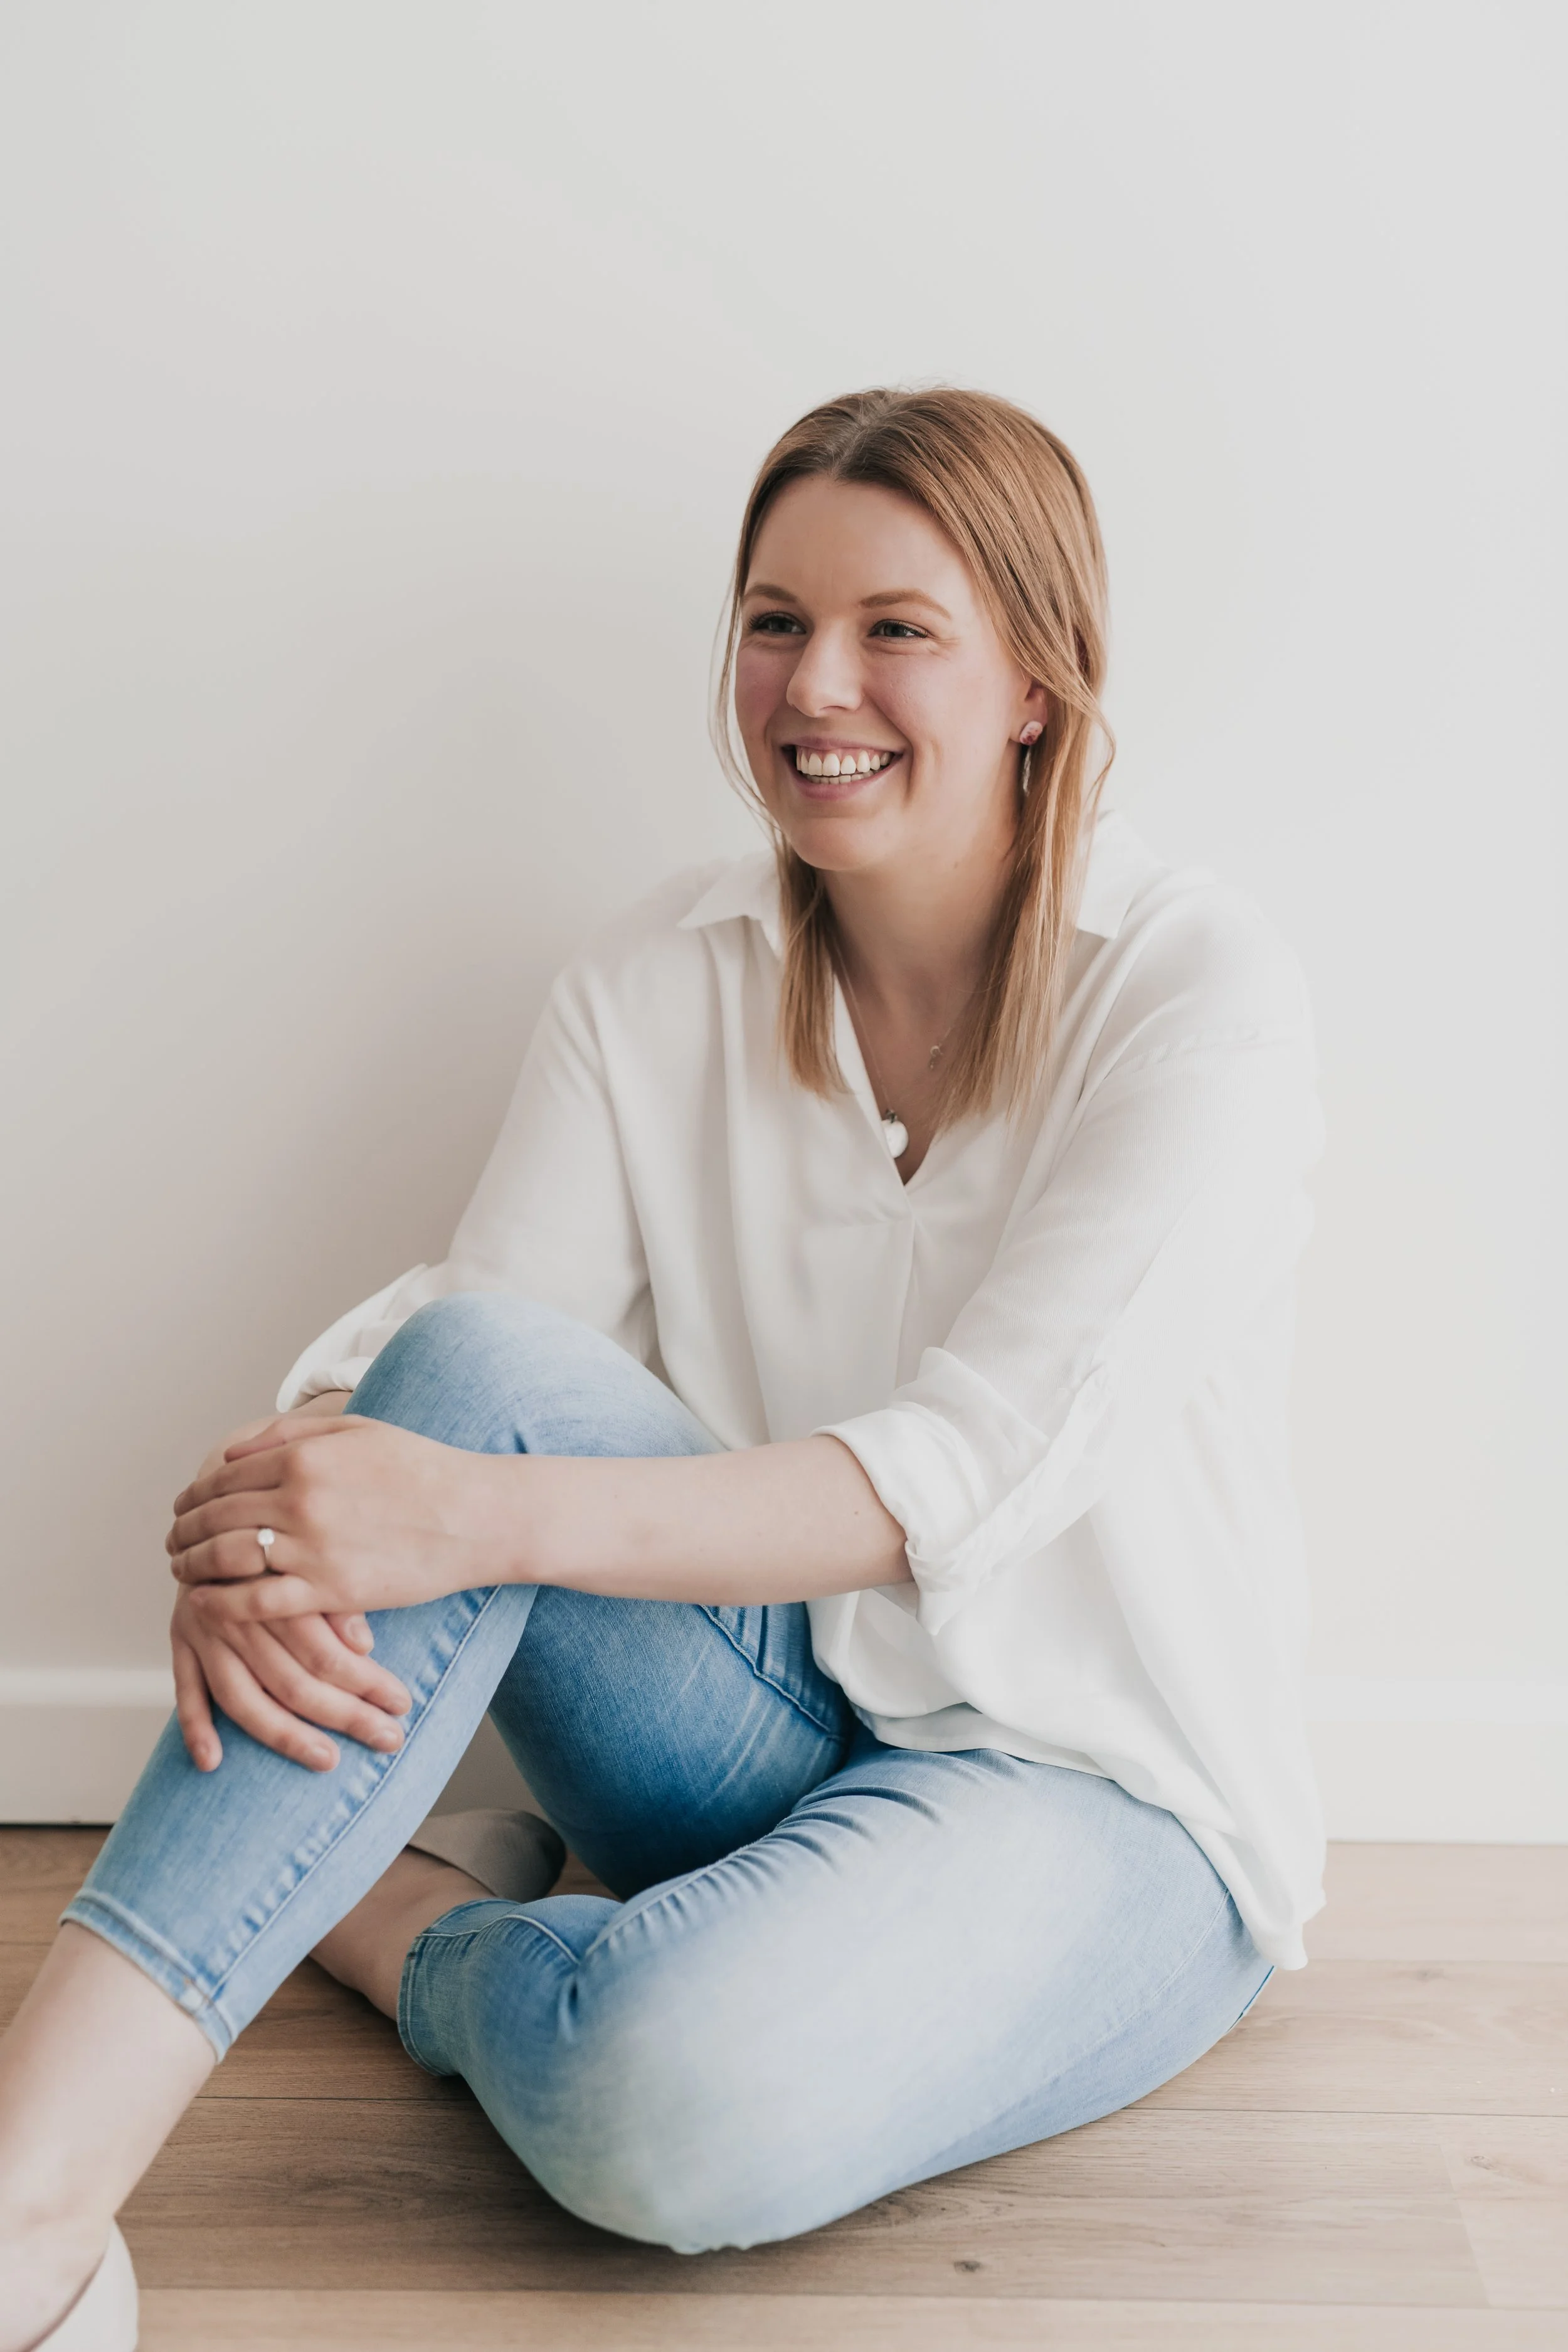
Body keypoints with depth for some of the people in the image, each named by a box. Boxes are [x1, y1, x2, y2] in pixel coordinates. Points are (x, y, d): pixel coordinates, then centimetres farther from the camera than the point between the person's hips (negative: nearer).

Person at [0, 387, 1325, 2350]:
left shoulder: (1194, 988, -13)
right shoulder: (662, 976, 1)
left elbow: (984, 1463, -25)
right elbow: (463, 1339, -8)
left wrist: (482, 1516, -36)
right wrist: (266, 1527, -31)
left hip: (1101, 1797, -3)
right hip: (778, 1723, 4)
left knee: (672, 2099, -36)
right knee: (471, 1362, -27)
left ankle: (391, 1919, -1)